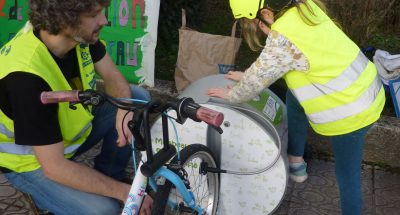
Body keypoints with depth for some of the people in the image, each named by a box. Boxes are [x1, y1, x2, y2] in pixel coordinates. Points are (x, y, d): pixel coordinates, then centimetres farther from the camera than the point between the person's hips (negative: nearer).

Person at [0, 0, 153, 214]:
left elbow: (113, 77, -4)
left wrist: (125, 109, -27)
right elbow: (54, 167, -33)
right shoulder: (26, 76, -37)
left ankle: (109, 177, 7)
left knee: (138, 97, -6)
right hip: (33, 160, -7)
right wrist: (124, 191, -27)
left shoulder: (80, 34, -18)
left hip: (72, 127, 7)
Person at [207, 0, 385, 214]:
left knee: (347, 176, 6)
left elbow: (257, 79, -11)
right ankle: (296, 164, 36)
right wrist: (248, 75, 19)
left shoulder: (283, 39, -26)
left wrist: (232, 95, 7)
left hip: (349, 111, -9)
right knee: (294, 98, 25)